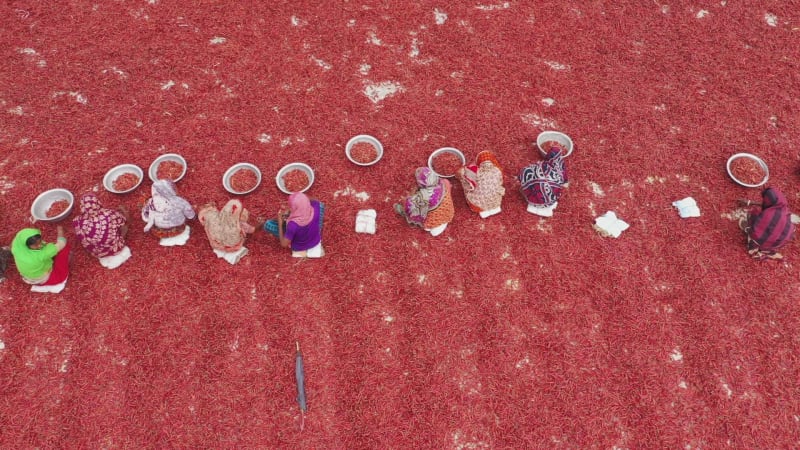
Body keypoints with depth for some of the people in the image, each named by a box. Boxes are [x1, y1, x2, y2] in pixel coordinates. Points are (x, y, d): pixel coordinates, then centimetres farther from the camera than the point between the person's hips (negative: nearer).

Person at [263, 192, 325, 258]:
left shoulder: (293, 225, -38)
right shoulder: (315, 206, -30)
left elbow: (284, 244, -21)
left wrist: (280, 223, -15)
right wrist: (290, 211, -5)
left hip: (299, 247, -3)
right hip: (316, 241, 3)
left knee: (267, 225, -2)